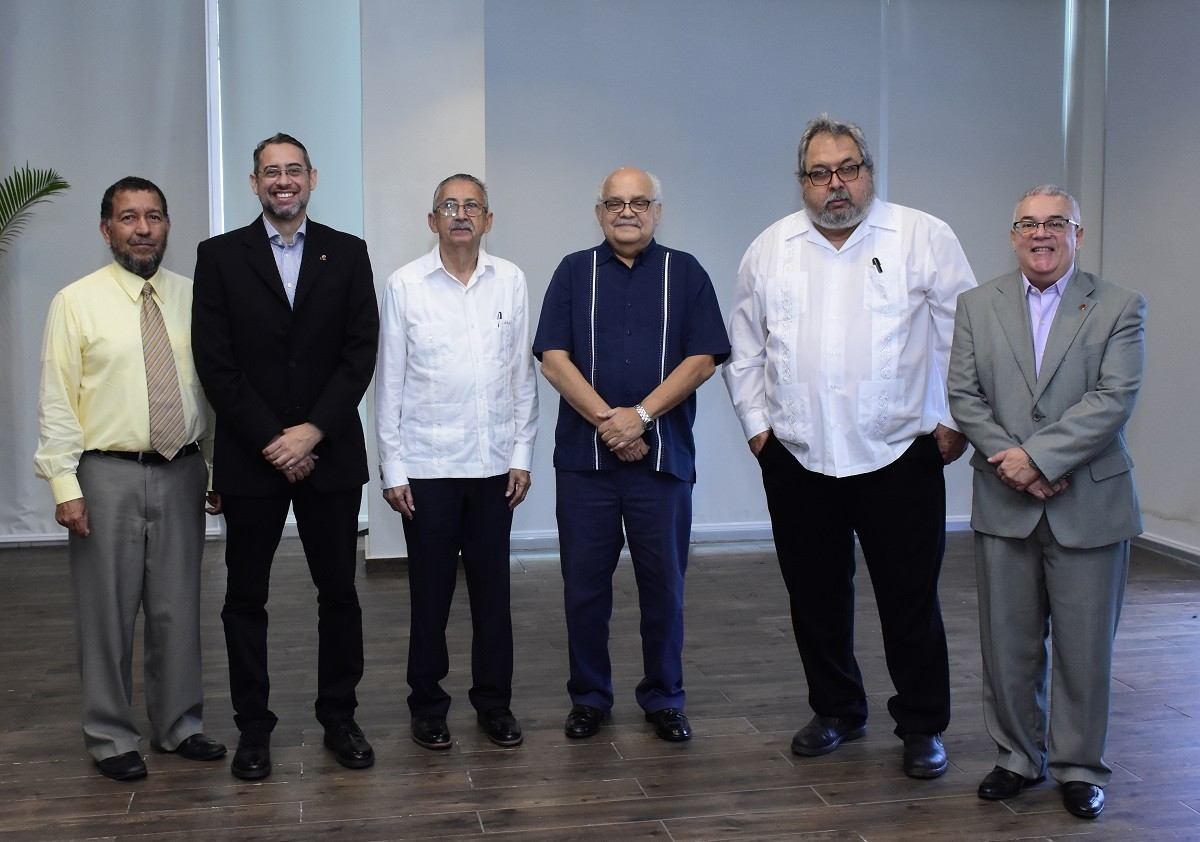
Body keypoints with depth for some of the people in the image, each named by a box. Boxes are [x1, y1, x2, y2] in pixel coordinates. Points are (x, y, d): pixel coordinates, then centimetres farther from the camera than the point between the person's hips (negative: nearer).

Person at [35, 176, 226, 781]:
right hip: (107, 475, -3)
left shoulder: (192, 299, 6)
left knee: (178, 606, 12)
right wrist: (65, 487, -11)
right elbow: (56, 402, -5)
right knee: (108, 611, 5)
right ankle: (110, 737, 21)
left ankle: (178, 725, 28)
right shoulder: (76, 302, -4)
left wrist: (219, 467, 8)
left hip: (181, 474, 3)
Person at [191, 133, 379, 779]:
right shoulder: (220, 256, 3)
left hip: (330, 453, 1)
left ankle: (339, 718, 22)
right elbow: (215, 361, -4)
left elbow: (361, 351, -2)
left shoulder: (347, 254, 6)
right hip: (250, 456, 0)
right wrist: (270, 440, -11)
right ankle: (253, 727, 19)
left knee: (339, 592, 8)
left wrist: (313, 431, -12)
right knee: (245, 598, 7)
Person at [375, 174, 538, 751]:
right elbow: (389, 381, -1)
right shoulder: (405, 285, -2)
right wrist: (392, 468, -4)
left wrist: (522, 454, 4)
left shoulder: (510, 281, 4)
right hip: (427, 464, -2)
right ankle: (428, 706, 21)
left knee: (492, 589, 9)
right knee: (430, 593, 6)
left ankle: (494, 702, 24)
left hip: (493, 463, 2)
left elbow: (523, 373, 7)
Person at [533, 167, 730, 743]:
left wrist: (640, 415, -12)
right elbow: (553, 360, -2)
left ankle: (664, 699, 20)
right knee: (584, 584, 6)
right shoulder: (574, 272, 8)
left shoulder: (685, 273, 7)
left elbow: (702, 359, -2)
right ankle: (589, 696, 20)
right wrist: (608, 421, -12)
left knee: (664, 584, 6)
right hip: (585, 456, 1)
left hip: (664, 457, 0)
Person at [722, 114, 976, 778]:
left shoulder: (923, 238, -1)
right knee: (816, 597, 12)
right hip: (797, 459, 3)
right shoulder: (770, 249, 8)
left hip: (899, 456, -3)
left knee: (911, 600, 4)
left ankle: (922, 726, 20)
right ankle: (836, 711, 30)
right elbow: (744, 349, 15)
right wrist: (756, 423, 9)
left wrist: (956, 421, -1)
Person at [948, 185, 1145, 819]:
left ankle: (1080, 767, 21)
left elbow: (1114, 398, -10)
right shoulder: (977, 306, 8)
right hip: (1004, 505, 2)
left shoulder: (1119, 307, 1)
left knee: (1085, 645, 5)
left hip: (1090, 505, -2)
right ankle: (1018, 756, 25)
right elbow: (963, 396, 1)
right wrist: (1012, 464, -11)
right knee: (1008, 643, 9)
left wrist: (1037, 454, -17)